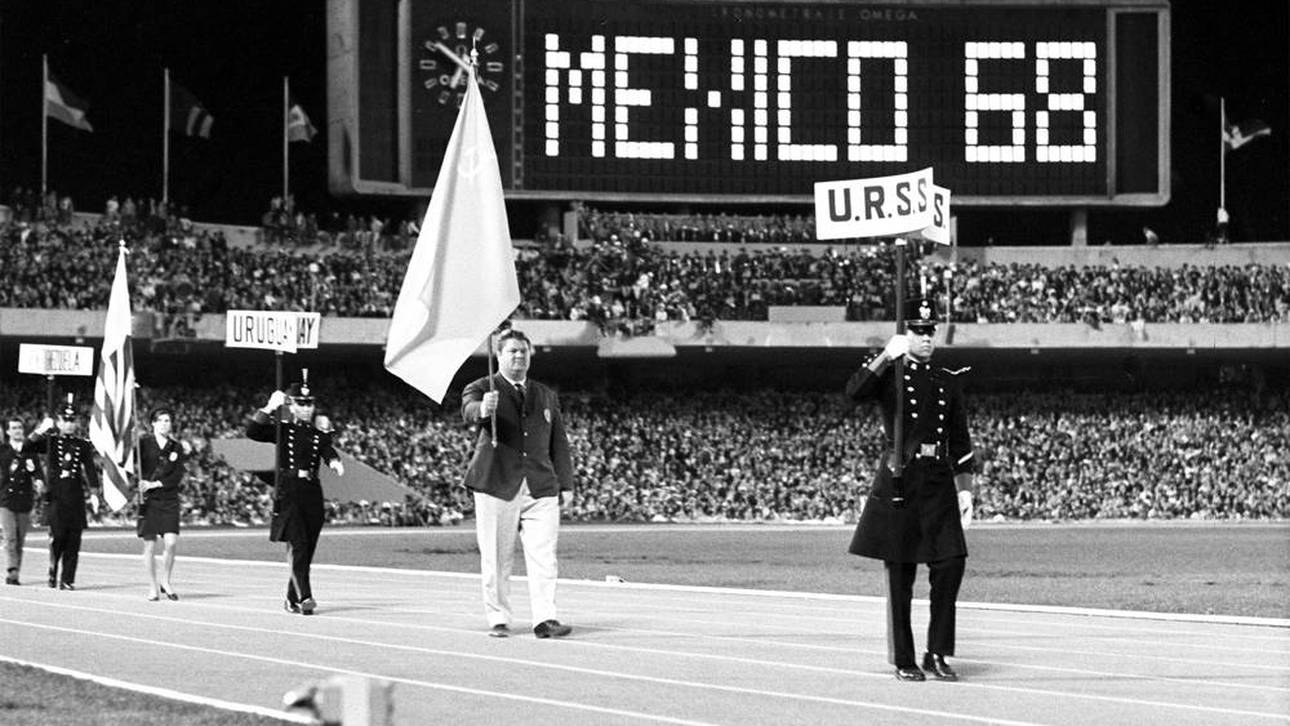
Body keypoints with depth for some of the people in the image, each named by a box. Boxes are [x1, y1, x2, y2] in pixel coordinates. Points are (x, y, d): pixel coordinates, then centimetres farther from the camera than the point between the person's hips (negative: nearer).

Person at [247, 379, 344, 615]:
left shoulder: (319, 432, 11)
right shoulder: (282, 429, 4)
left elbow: (328, 452, -7)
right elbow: (252, 431, -9)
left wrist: (334, 462, -29)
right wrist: (269, 409, -16)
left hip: (312, 492, 4)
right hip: (288, 492, -4)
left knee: (308, 548, 7)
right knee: (297, 544, -15)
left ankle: (292, 599, 19)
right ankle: (304, 597, -24)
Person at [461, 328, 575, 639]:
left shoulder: (546, 396, 20)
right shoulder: (481, 389, 5)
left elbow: (558, 443, 21)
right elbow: (469, 411, -18)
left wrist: (566, 484, 13)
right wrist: (482, 410, -42)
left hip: (540, 486, 3)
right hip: (497, 485, -3)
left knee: (543, 556, -7)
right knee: (497, 558, -1)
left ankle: (545, 619, -10)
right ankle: (498, 620, 6)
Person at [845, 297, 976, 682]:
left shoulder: (949, 382, 15)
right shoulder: (888, 375, 1)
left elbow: (960, 441, 17)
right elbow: (854, 391, -21)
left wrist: (965, 489, 11)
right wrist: (886, 357, -32)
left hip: (939, 481, 4)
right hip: (899, 480, -4)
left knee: (950, 564, -7)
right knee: (900, 574, 0)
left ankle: (937, 653, 4)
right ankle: (904, 661, 7)